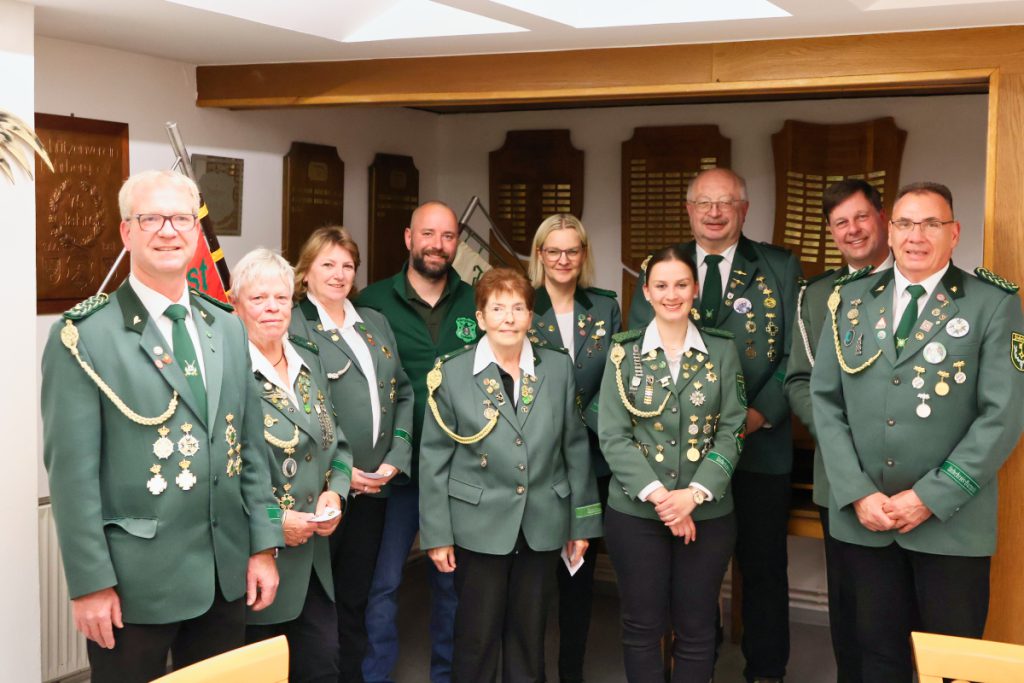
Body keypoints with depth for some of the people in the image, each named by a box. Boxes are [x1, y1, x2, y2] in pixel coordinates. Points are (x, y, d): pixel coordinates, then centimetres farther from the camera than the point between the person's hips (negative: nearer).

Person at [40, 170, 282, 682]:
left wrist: (263, 546, 7)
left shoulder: (227, 327, 9)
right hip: (134, 580, -5)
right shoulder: (84, 336, -10)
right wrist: (90, 582, -14)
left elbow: (251, 445, 10)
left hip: (226, 575, 6)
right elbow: (72, 470, -12)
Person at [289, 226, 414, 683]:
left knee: (355, 597, 15)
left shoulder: (375, 323, 13)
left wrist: (397, 458, -2)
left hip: (374, 487, 5)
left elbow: (402, 393, 12)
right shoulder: (292, 328, -6)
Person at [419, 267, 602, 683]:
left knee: (529, 634, 13)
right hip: (479, 525, -2)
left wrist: (582, 522, 6)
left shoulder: (558, 368, 2)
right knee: (477, 636, 7)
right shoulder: (452, 373, -5)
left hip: (543, 525, 2)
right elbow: (434, 459, -3)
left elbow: (576, 448, 6)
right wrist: (436, 534, -5)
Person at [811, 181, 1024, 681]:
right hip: (862, 517, 3)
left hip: (952, 521, -2)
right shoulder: (849, 300, 7)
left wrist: (931, 497, -13)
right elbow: (825, 400, 4)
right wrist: (856, 493, -6)